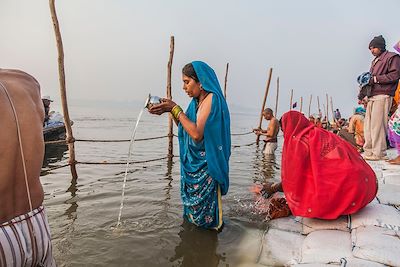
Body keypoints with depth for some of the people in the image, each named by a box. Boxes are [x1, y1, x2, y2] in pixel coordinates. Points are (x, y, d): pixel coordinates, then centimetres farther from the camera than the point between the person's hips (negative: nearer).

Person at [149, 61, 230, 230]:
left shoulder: (212, 98, -16)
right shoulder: (197, 101, 10)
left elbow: (197, 134, -26)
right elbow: (185, 129, 13)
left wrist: (175, 109, -19)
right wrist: (170, 110, 1)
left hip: (206, 165, -8)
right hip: (192, 162, 8)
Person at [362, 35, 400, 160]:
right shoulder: (375, 61, 26)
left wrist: (376, 79, -12)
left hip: (382, 96, -8)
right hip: (372, 96, 8)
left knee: (377, 124, -10)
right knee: (368, 124, 5)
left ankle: (378, 152, -5)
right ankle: (368, 150, 10)